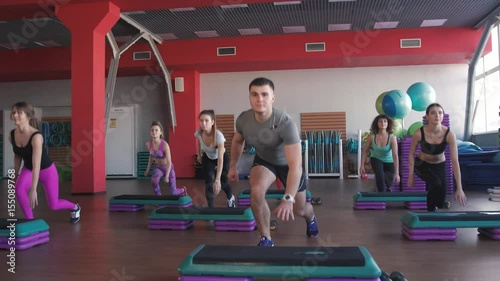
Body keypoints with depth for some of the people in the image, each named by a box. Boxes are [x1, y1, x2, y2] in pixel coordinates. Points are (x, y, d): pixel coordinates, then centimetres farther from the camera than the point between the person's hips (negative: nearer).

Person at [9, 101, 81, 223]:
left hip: (47, 170, -5)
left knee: (53, 205, 6)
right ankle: (30, 221, -8)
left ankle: (75, 207, 39)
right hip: (28, 169, 5)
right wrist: (15, 175, 12)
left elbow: (37, 165, -38)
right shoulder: (12, 135, -14)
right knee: (19, 190, -27)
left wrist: (33, 189, -42)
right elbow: (17, 156, 5)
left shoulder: (36, 137, -34)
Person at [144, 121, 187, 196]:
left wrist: (167, 176, -33)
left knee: (173, 192, 6)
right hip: (158, 167, 3)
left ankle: (183, 190, 43)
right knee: (154, 180, -32)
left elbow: (169, 162, -27)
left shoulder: (165, 145, -31)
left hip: (167, 167, -3)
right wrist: (148, 169, 9)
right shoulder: (148, 144, -16)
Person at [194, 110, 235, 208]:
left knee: (223, 182, 9)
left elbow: (220, 159, -41)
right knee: (208, 183, -12)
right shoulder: (198, 133, -30)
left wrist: (217, 180, -45)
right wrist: (199, 155, 12)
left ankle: (230, 198, 43)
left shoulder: (218, 135, -41)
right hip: (208, 158, 3)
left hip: (223, 157, -2)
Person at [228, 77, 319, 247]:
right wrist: (233, 166, 9)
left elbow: (295, 165, -44)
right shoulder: (243, 119, -25)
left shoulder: (285, 123, -40)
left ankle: (311, 218, 52)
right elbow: (237, 141, 1)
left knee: (299, 210, 10)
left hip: (287, 163, -2)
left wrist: (288, 199, -53)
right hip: (263, 160, 2)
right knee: (256, 192, -30)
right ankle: (266, 239, -7)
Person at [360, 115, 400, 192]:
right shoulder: (372, 137, -24)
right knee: (380, 176, -29)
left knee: (388, 185, 5)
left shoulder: (392, 138, -30)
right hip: (376, 159, 0)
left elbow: (395, 155, -33)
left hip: (389, 162, 0)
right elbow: (365, 151, -8)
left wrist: (397, 173, -37)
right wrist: (362, 165, -9)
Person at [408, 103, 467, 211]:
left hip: (439, 165, 2)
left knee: (440, 202, 1)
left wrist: (459, 188, -28)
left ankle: (434, 206, 40)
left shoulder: (449, 135, -26)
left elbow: (455, 161, -26)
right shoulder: (419, 133, -27)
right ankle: (431, 211, -8)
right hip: (422, 164, -2)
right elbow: (411, 154, -12)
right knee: (436, 183, -32)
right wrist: (411, 175, -12)